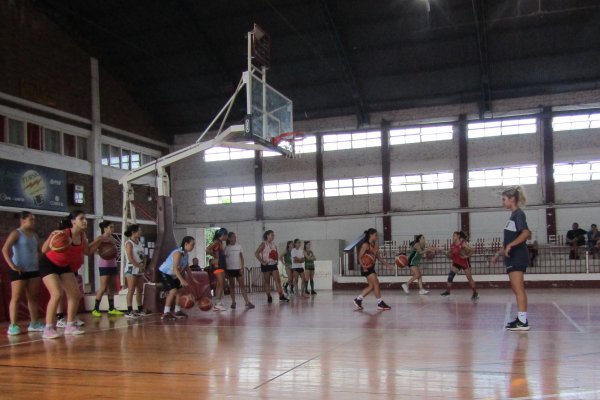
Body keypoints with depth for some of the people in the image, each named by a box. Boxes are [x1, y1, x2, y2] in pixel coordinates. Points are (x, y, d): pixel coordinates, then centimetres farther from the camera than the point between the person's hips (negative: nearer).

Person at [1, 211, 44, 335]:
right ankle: (13, 325, -5)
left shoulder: (34, 235, 15)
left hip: (34, 270, 7)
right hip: (19, 271, -7)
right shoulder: (16, 233, -4)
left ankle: (34, 323, 15)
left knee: (33, 296, 9)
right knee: (16, 297, -6)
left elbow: (39, 251, 24)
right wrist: (12, 265, -21)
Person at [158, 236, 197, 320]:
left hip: (173, 275, 10)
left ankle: (177, 311, 23)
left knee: (179, 290, 11)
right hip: (164, 273, -10)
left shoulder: (186, 254, 1)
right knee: (173, 291, -19)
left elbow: (185, 267, 11)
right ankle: (166, 313, -14)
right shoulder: (178, 253, -28)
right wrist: (182, 280, -46)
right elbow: (175, 268, -37)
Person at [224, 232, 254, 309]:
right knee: (232, 286, 6)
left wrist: (242, 267, -5)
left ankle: (247, 302, -8)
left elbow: (242, 257, 5)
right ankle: (233, 302, 12)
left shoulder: (239, 246, 4)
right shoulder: (227, 248, 0)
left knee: (242, 285, -3)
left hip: (238, 268, 1)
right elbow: (224, 259, 3)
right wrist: (225, 270, -2)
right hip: (230, 269, -1)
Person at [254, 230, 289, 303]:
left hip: (273, 264, 5)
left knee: (278, 280, -3)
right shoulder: (264, 244, -7)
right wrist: (262, 261, -17)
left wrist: (276, 259, 4)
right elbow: (256, 253, -13)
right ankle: (269, 297, 10)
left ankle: (281, 296, -4)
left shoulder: (274, 244, 11)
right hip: (266, 265, -5)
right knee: (267, 282, 3)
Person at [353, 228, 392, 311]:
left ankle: (358, 300, 21)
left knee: (371, 286, 11)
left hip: (371, 267, 9)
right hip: (366, 268, -9)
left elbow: (378, 257, 18)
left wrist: (386, 264, 10)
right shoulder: (366, 245, -12)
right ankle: (380, 303, -1)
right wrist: (363, 267, -28)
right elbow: (360, 257, -15)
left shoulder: (375, 245, 12)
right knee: (376, 284, -9)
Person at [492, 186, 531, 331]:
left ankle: (523, 322, -11)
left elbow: (526, 233, -25)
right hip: (513, 258, 10)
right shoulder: (513, 215, 18)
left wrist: (510, 245, -30)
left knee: (518, 289, -11)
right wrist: (499, 254, 24)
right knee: (517, 289, 12)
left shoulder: (518, 214, -10)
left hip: (518, 257, -10)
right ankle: (521, 319, 17)